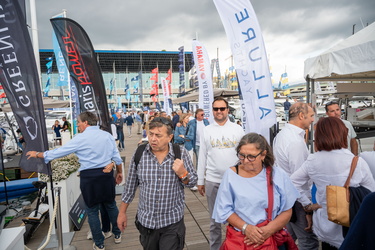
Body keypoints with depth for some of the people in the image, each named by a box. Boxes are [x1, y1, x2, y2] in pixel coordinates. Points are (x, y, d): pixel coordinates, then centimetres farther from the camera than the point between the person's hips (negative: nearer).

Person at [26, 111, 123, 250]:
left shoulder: (80, 138, -9)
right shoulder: (107, 135, 3)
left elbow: (59, 151, -2)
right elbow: (117, 157, 5)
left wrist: (37, 154, 12)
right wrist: (119, 172, 19)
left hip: (89, 177, -4)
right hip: (107, 175, 4)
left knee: (92, 211, 13)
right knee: (111, 205, 20)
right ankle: (117, 235, 34)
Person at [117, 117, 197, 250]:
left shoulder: (181, 153, -12)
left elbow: (192, 183, -3)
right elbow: (130, 186, 2)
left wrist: (183, 174, -23)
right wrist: (122, 213, 7)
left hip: (172, 222, -2)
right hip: (146, 220, 2)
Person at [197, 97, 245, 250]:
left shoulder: (237, 129, -1)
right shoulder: (207, 130, 1)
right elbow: (202, 156, 3)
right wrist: (200, 181, 3)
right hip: (213, 181, 1)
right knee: (215, 220, 15)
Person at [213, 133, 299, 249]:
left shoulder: (278, 175, -5)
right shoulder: (231, 174, -8)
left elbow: (287, 211, -3)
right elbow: (224, 210, -5)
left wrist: (267, 231, -14)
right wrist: (245, 227, -17)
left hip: (272, 238, 1)